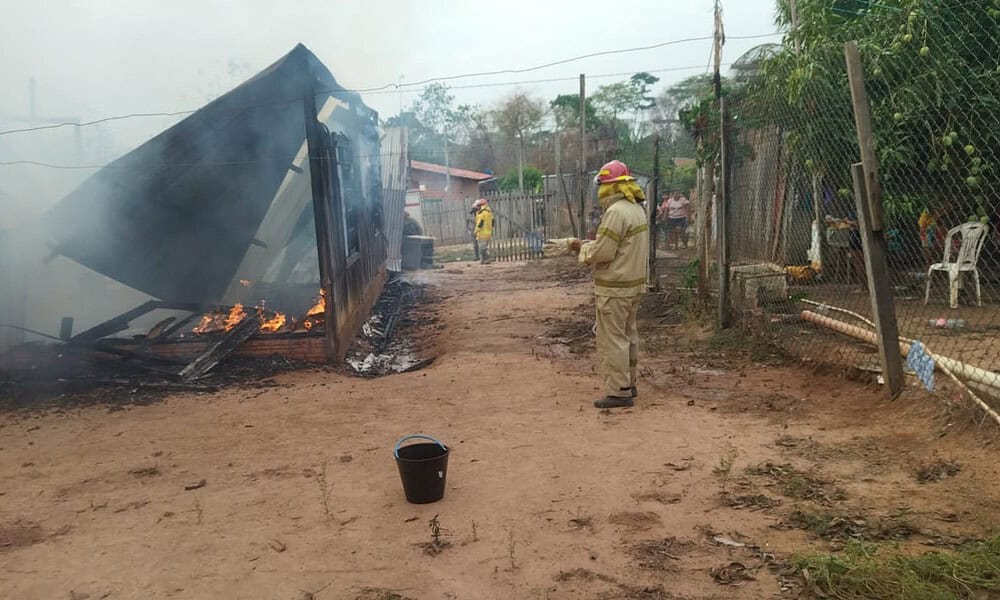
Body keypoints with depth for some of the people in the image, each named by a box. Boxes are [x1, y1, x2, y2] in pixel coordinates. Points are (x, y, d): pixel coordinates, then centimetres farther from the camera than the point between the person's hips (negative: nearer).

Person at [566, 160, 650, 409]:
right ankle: (628, 384, 28)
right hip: (635, 283, 10)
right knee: (628, 335, 17)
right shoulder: (637, 209, 12)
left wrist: (582, 248, -3)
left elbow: (603, 252, -20)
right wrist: (591, 244, 12)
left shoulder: (616, 212, -19)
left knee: (612, 339, -3)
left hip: (615, 288, -10)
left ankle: (619, 392, 1)